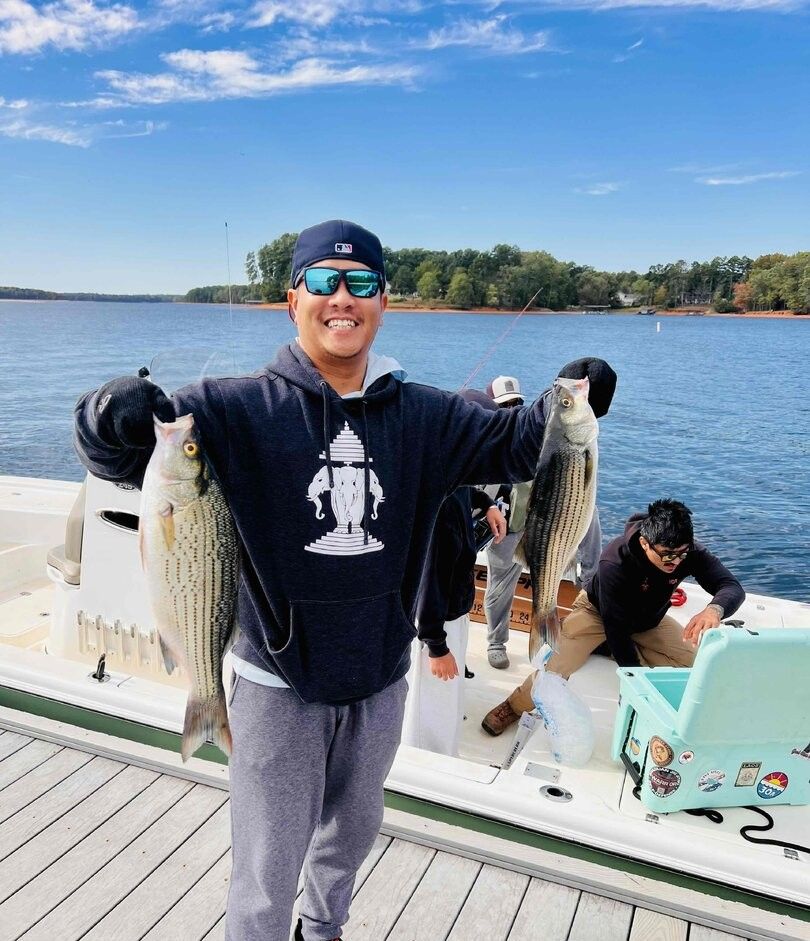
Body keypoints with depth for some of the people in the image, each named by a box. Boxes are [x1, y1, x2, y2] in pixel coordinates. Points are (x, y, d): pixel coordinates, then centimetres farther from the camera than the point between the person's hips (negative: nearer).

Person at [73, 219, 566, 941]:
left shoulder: (424, 415, -3)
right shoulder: (238, 409, -13)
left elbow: (509, 444, 0)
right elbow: (117, 456, -16)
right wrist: (116, 416, -38)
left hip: (380, 680, 5)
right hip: (279, 685, -4)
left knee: (354, 834, 29)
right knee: (265, 881, 11)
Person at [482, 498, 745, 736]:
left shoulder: (689, 553, -29)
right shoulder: (614, 563, -39)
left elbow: (733, 587, -35)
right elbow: (616, 627, -35)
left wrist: (714, 609, -59)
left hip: (649, 620, 5)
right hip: (598, 612, -4)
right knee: (558, 664, -21)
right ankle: (515, 707, 4)